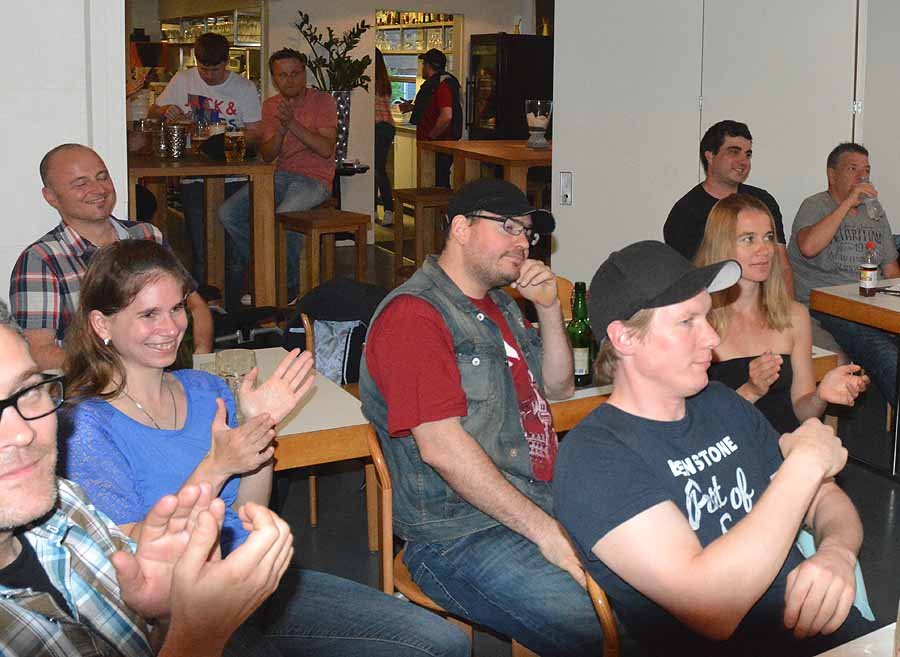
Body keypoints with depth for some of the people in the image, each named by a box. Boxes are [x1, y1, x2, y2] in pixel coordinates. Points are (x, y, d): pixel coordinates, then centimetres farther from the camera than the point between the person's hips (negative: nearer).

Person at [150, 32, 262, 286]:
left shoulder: (245, 88, 3)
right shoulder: (182, 80, 8)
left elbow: (255, 135, 0)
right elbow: (153, 112, 19)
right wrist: (165, 110, -4)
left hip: (233, 178, -1)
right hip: (194, 178, 1)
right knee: (200, 251, -2)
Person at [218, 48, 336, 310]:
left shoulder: (322, 101, -1)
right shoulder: (271, 106, 13)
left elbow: (326, 149, -13)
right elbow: (266, 155, 6)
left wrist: (292, 123, -19)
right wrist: (280, 130, -13)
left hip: (314, 180, -5)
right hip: (281, 176, 6)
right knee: (228, 213, -14)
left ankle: (290, 285, -10)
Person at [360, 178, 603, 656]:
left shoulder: (498, 304, 19)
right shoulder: (413, 313, -11)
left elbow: (558, 387, 26)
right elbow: (441, 446, -20)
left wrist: (549, 308, 8)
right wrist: (545, 531, -19)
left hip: (542, 503, 9)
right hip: (461, 534, -9)